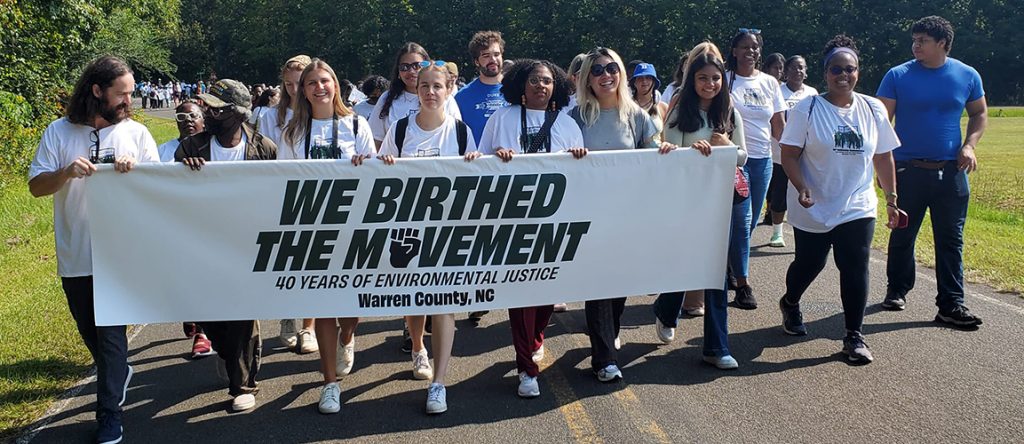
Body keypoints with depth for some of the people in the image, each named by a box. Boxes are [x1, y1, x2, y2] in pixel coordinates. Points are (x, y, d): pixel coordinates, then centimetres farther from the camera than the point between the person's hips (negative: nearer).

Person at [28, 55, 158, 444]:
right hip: (74, 255, 2)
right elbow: (35, 186, -1)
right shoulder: (59, 132, 1)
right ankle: (118, 372, 43)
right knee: (88, 329, 17)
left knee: (111, 332, -2)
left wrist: (136, 170, -19)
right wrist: (66, 172, -20)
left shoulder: (136, 133, 2)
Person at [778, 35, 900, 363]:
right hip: (813, 209, -2)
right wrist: (801, 188, -24)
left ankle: (854, 337, 3)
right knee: (809, 263, 11)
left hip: (858, 209, 2)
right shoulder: (807, 109, -6)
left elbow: (883, 157, 10)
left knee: (856, 268, -6)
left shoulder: (873, 109, 4)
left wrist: (891, 199, 9)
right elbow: (789, 154, -9)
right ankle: (789, 304, 42)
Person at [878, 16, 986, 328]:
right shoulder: (898, 76, -3)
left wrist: (970, 144, -1)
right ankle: (897, 290, 29)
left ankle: (951, 305, 7)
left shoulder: (967, 76, 4)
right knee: (902, 235, 10)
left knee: (951, 240, 2)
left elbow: (979, 114, 17)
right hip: (907, 170, -1)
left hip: (951, 171, 1)